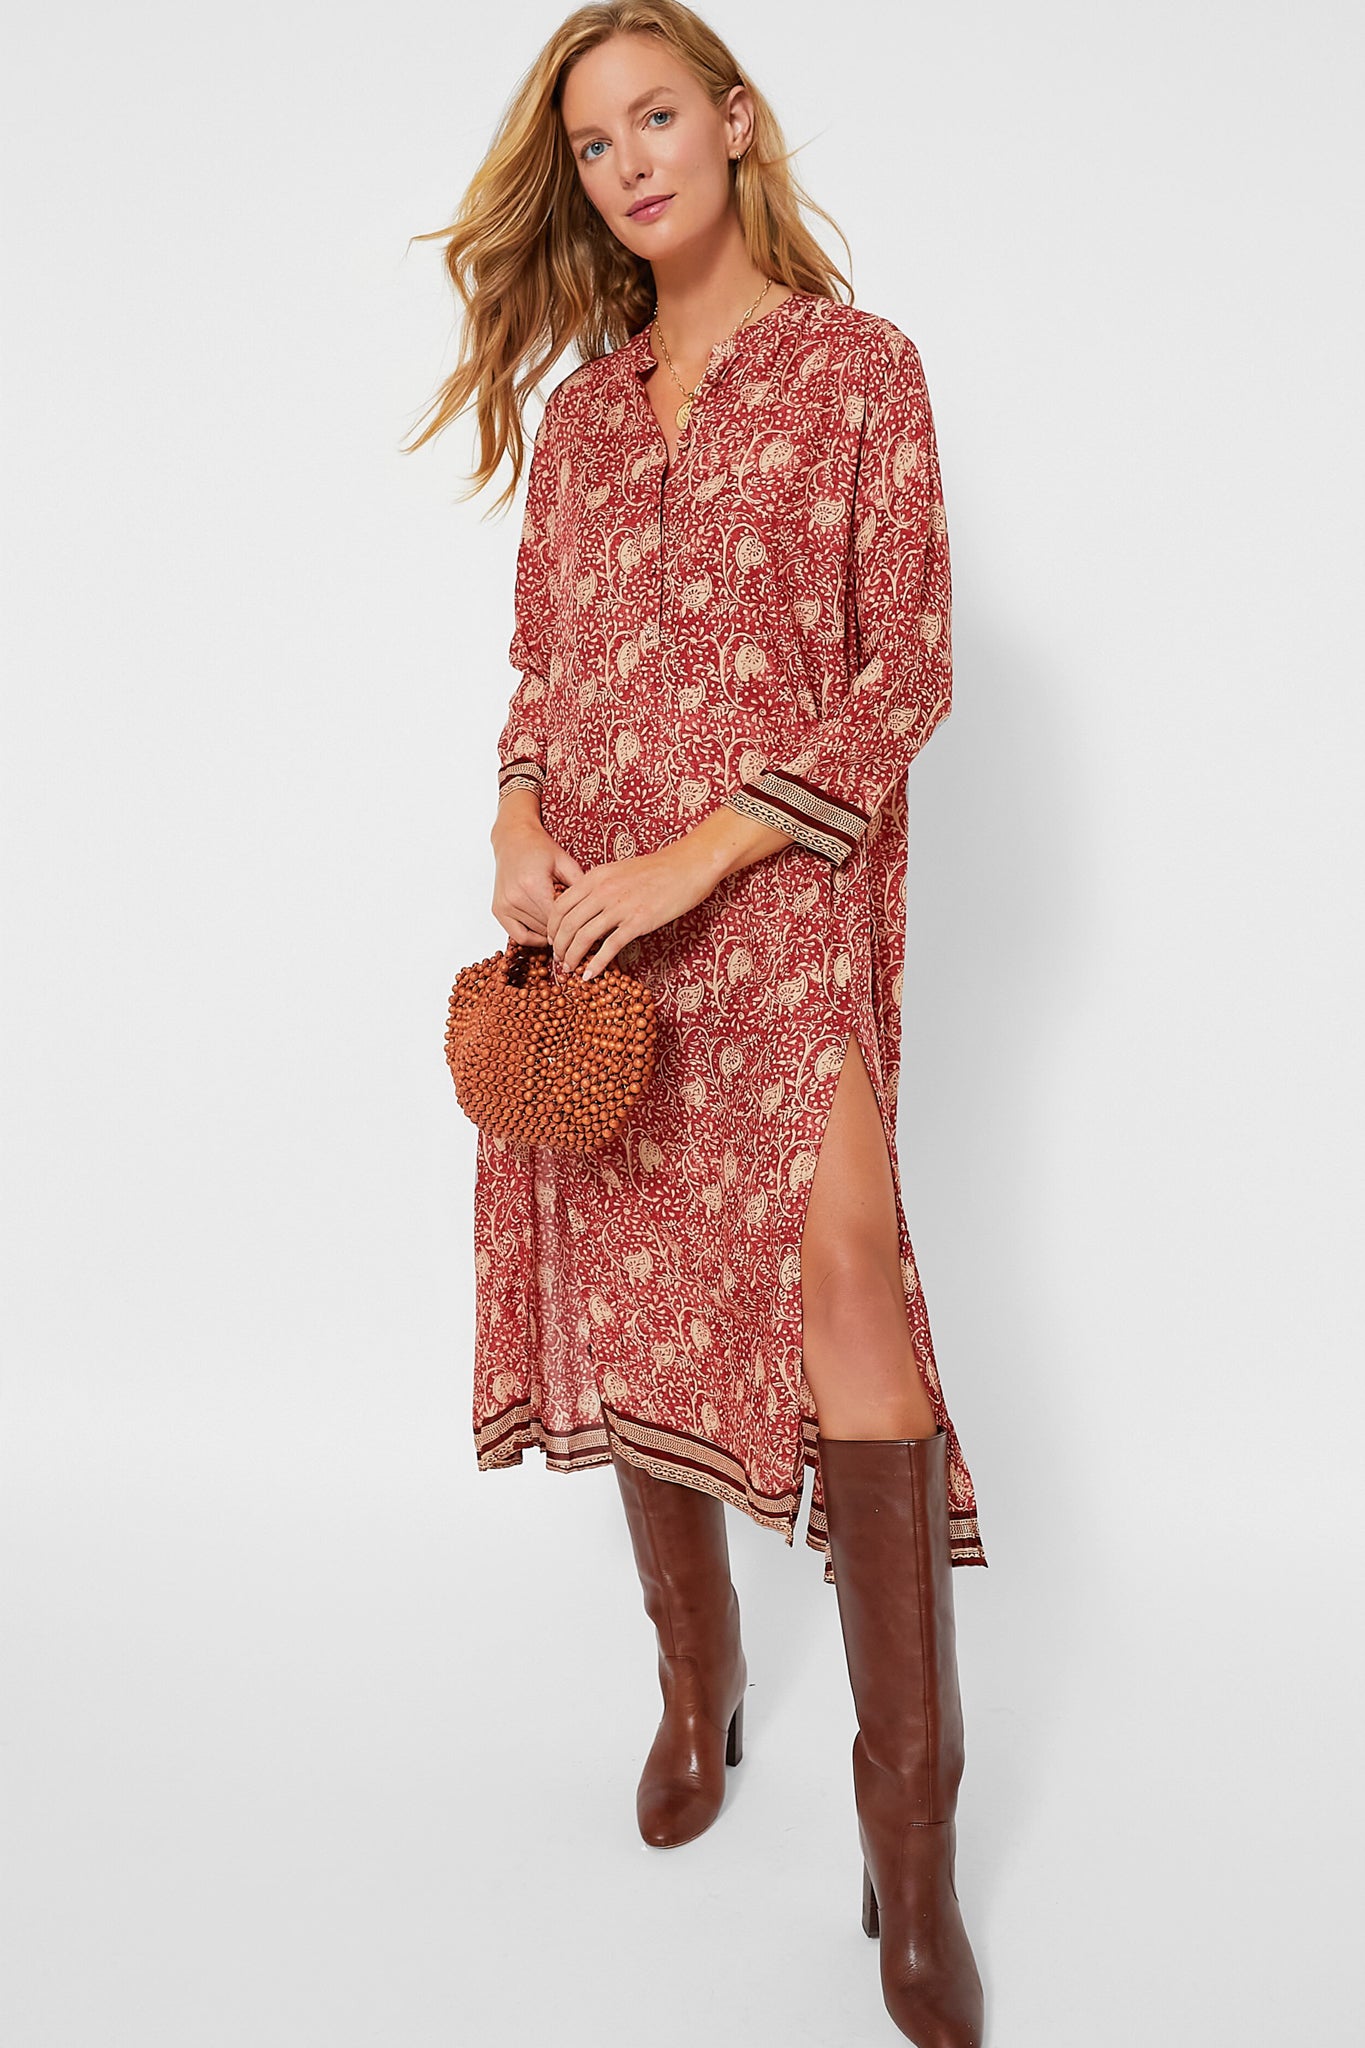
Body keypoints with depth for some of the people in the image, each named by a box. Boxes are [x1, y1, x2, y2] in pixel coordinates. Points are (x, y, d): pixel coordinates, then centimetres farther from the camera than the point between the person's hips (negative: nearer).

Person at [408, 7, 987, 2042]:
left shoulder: (855, 363, 4)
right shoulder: (577, 408, 17)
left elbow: (904, 677, -4)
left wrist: (692, 861, -14)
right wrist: (520, 826, -4)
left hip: (783, 899, -4)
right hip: (592, 920, 5)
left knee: (836, 1269, -20)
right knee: (638, 1292, 6)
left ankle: (914, 1849, -14)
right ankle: (699, 1684, 27)